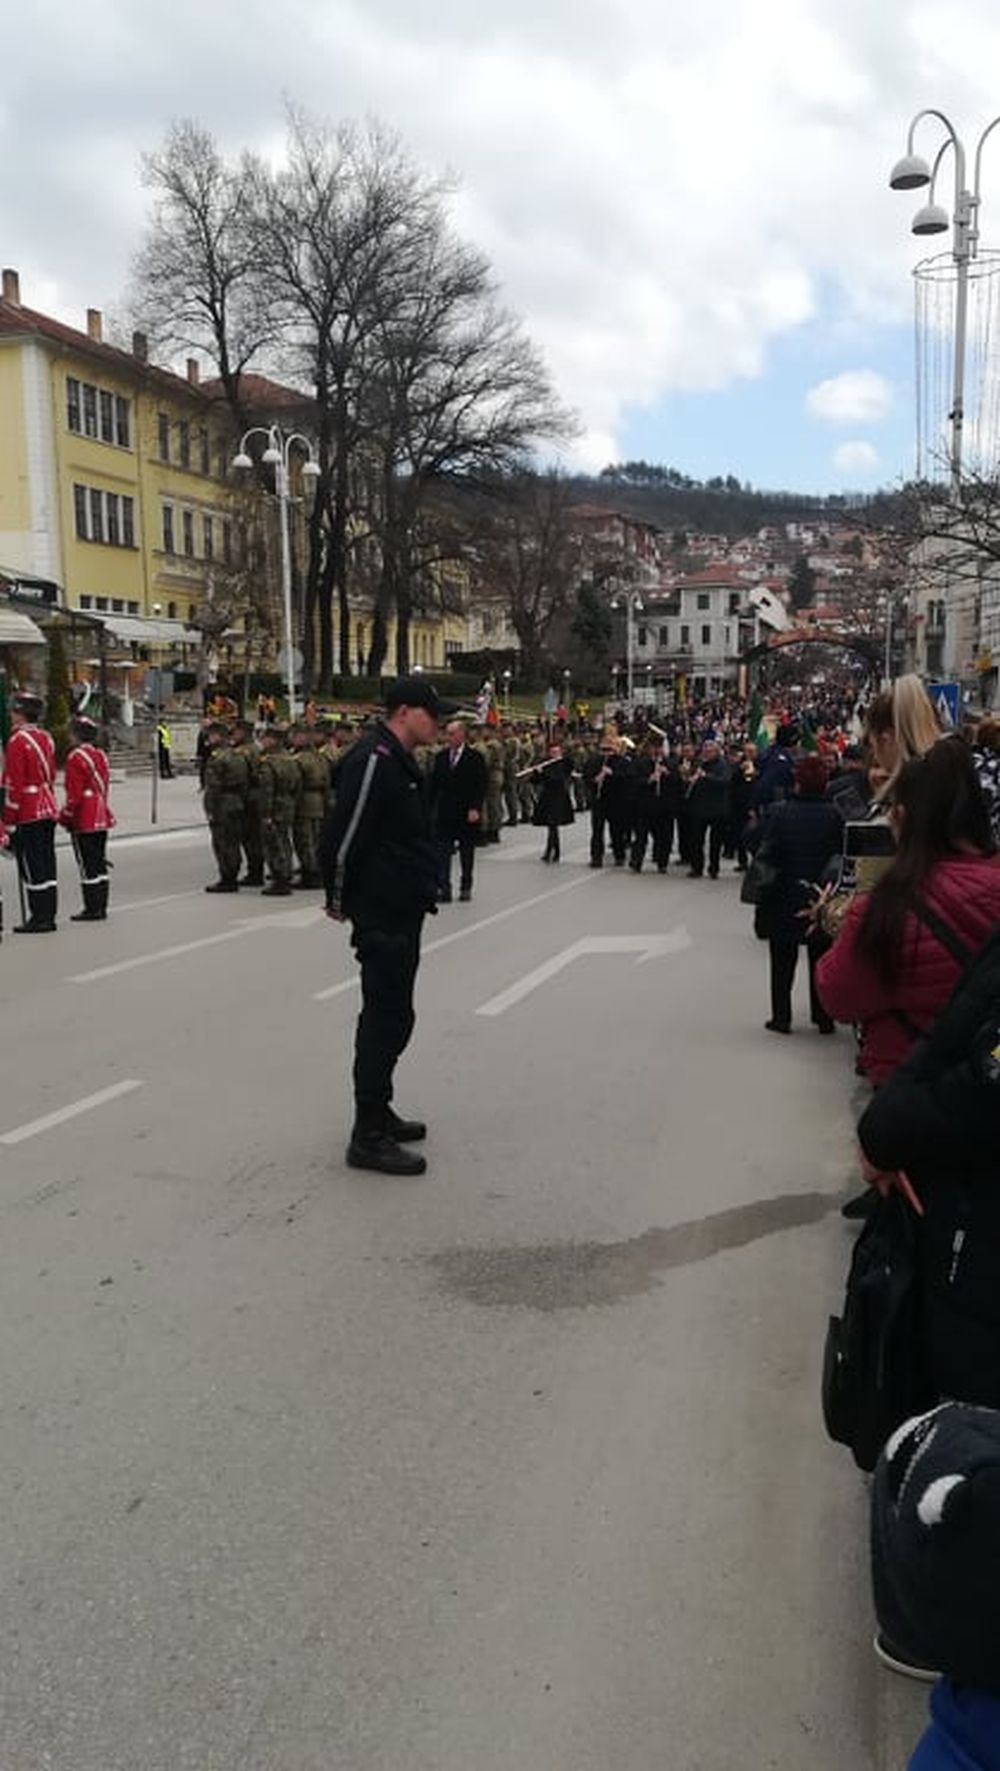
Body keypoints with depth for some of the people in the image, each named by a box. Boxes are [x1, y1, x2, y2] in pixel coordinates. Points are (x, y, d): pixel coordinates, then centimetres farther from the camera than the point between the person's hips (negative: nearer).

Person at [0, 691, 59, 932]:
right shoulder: (46, 738, 11)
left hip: (28, 815, -8)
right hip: (48, 810, 8)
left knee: (31, 867, -3)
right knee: (47, 863, 10)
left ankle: (37, 919, -1)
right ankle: (49, 917, 14)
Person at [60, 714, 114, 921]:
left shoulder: (76, 758, -14)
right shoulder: (101, 755, 11)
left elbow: (74, 794, -16)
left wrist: (65, 818, -6)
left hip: (84, 822, -8)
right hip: (102, 818, 8)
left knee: (87, 865, -3)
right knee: (100, 863, 11)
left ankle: (92, 909, 0)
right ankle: (101, 907, 15)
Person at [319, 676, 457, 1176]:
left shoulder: (397, 759, 16)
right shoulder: (374, 759, -18)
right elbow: (344, 834, -23)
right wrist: (340, 899, -12)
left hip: (400, 909, 11)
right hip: (383, 913, -11)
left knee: (388, 1016, 18)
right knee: (387, 1018, -6)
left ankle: (378, 1114, 30)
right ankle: (368, 1137, 1)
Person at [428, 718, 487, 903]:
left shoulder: (475, 758, -3)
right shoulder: (440, 757, 7)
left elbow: (481, 786, -7)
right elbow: (433, 785, 8)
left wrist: (475, 809, -16)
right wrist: (430, 809, 3)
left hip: (467, 816, -2)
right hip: (444, 813, 2)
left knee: (467, 854, 9)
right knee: (442, 853, -5)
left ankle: (465, 888, 20)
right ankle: (443, 889, -5)